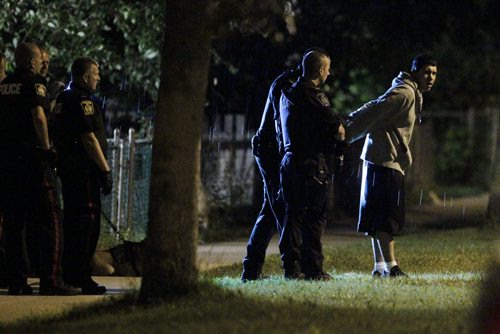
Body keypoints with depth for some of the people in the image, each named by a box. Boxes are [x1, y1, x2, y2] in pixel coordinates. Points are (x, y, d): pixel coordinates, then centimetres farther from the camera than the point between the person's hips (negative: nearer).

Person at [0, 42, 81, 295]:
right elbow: (38, 115, -17)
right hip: (31, 157, -7)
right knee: (49, 218, -4)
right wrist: (47, 147, -10)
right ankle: (50, 279, -11)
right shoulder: (33, 82, -6)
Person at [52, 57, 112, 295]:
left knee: (72, 222, 14)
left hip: (67, 168, 10)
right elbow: (89, 139, -20)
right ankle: (80, 277, -10)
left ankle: (69, 274, 18)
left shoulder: (62, 99, 17)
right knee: (87, 223, -8)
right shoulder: (82, 101, -14)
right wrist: (106, 169, -17)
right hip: (84, 169, -10)